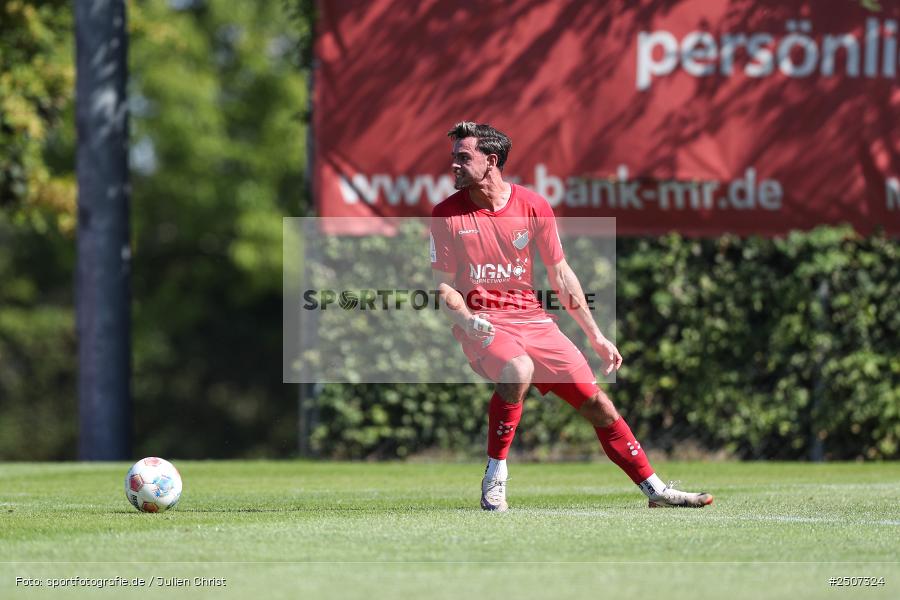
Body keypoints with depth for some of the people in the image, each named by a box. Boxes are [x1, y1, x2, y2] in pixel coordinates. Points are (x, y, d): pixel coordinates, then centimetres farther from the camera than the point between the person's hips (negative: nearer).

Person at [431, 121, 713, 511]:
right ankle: (495, 476, -21)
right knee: (518, 371, -36)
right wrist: (466, 318, -22)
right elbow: (444, 286, 0)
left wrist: (596, 336, 10)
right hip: (482, 326, -3)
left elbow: (560, 274, 9)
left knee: (597, 403, -2)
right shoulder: (446, 214, -4)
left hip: (532, 319, 3)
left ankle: (656, 490, 10)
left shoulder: (533, 206, 1)